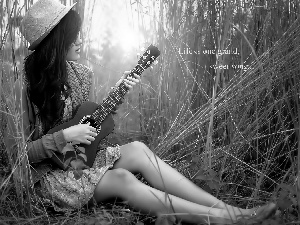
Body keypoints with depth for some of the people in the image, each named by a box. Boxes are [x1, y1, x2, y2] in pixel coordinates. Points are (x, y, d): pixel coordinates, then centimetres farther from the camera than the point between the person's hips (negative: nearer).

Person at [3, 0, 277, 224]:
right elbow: (17, 151, -16)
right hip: (51, 173, -5)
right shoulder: (26, 88, -17)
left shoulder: (81, 74, 1)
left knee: (137, 150, -22)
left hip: (84, 155, 5)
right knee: (121, 179, -30)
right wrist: (64, 136, -24)